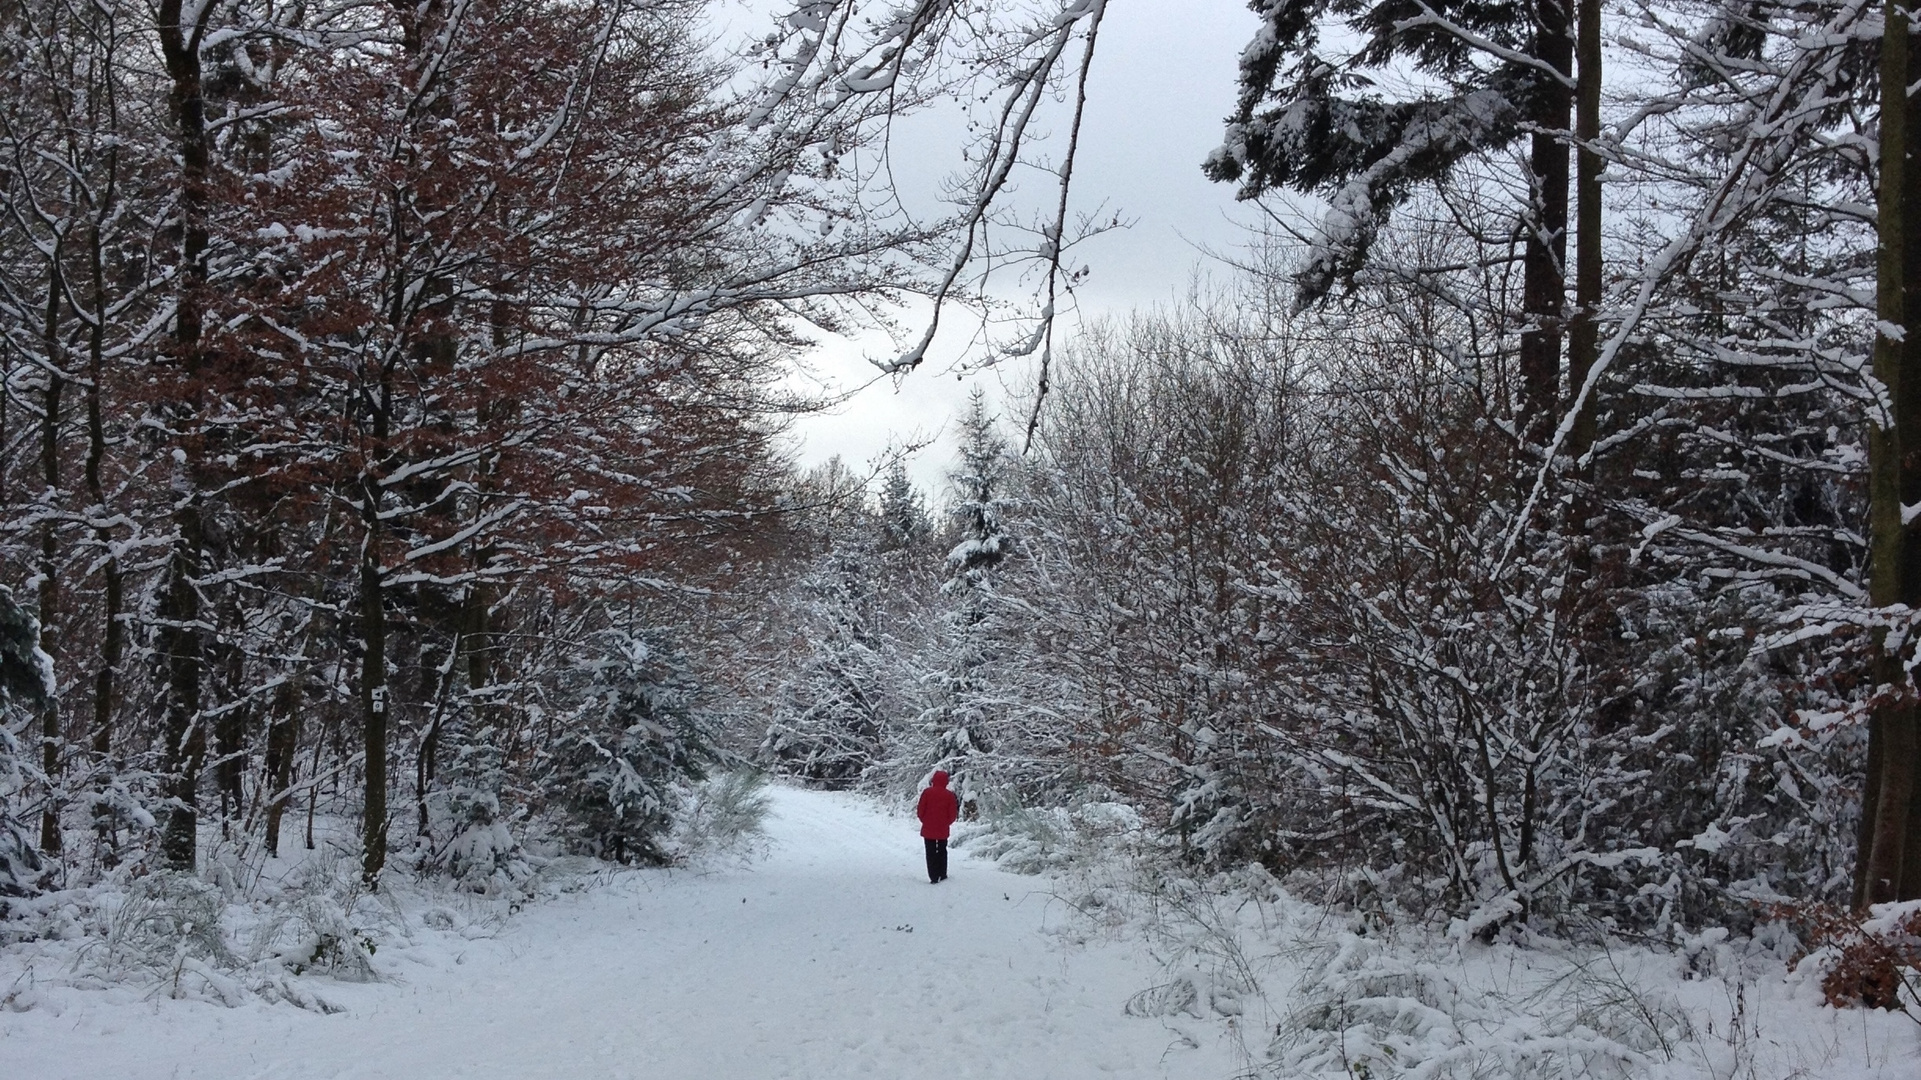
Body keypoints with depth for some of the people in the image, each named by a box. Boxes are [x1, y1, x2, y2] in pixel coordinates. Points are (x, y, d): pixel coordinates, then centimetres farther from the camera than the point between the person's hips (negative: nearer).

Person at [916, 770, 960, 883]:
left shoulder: (927, 792, -10)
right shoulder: (949, 795, -7)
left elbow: (920, 810, -6)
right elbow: (952, 814, -3)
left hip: (928, 829, -1)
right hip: (943, 830, 1)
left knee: (931, 853, 4)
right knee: (942, 852, 17)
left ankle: (934, 877, -1)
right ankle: (942, 875, 19)